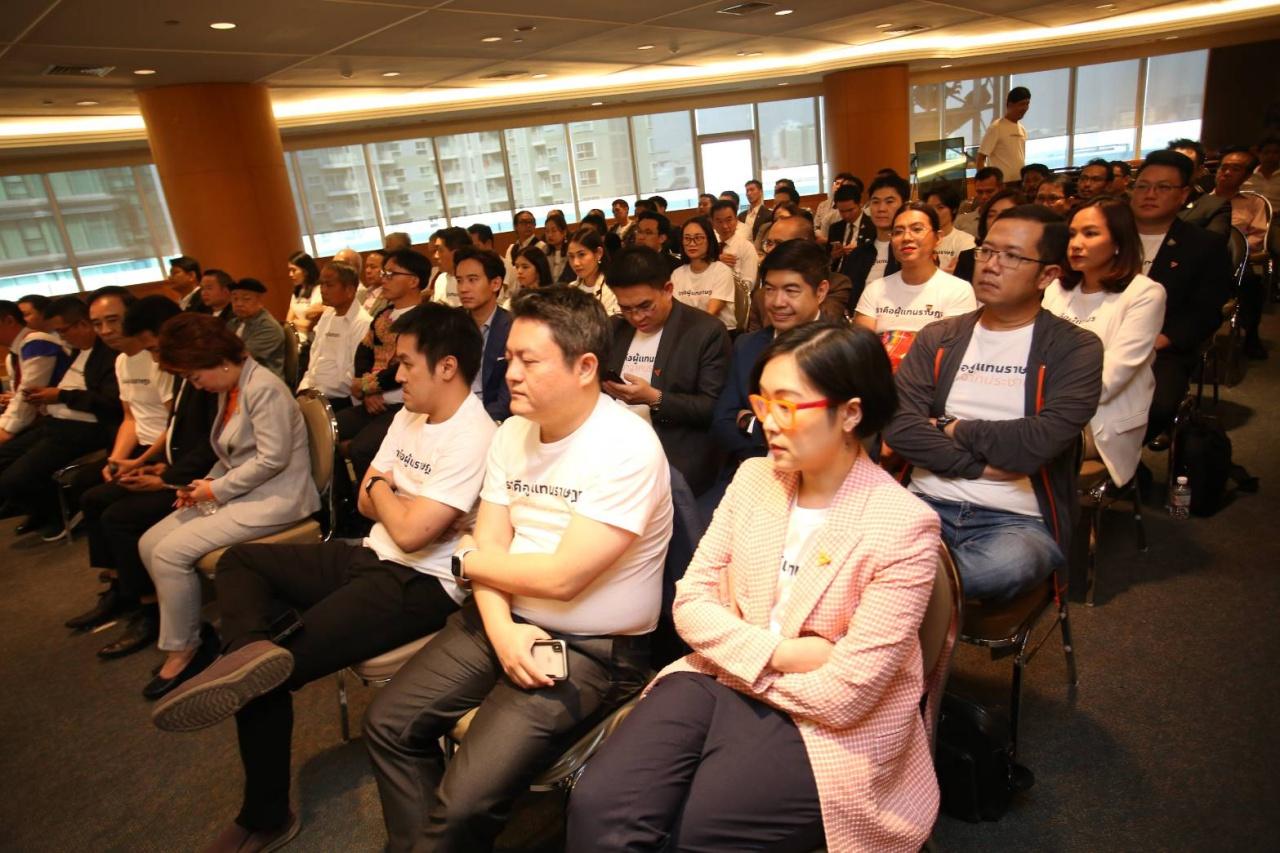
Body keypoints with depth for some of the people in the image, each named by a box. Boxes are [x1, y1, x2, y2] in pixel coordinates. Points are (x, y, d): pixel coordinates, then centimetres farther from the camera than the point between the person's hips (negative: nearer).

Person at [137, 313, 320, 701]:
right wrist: (205, 485, 2)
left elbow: (272, 459, -22)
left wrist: (217, 490, -13)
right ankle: (187, 632, 12)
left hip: (275, 498, -10)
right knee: (150, 543, 2)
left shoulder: (263, 388, -16)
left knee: (171, 552, -16)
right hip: (239, 493, 10)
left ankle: (183, 651, 2)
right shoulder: (228, 390, 13)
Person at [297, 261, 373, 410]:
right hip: (313, 394, 8)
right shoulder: (327, 315, 15)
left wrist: (318, 393, -14)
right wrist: (304, 387, 4)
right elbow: (314, 356, 18)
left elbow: (354, 376, -17)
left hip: (337, 401, -8)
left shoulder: (363, 323, -13)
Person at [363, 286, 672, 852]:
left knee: (466, 799, -18)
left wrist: (467, 562, -8)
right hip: (507, 622, 7)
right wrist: (501, 630, -16)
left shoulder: (627, 448, -22)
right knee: (388, 724, 4)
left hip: (593, 649, -7)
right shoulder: (512, 432, 3)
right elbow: (490, 546, 2)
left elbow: (561, 576, -23)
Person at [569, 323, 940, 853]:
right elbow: (691, 601, 0)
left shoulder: (903, 526, -16)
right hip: (717, 682, 4)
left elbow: (844, 694, -17)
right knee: (597, 807, -19)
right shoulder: (754, 478, 1)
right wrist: (777, 653, -14)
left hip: (821, 730, -3)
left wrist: (740, 664, -7)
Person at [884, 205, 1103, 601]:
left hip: (1018, 519, -1)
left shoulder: (1076, 349, 0)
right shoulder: (938, 338, 10)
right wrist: (982, 465, -12)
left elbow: (1038, 444, -16)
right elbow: (898, 427, -5)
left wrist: (955, 429, -3)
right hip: (928, 505, 1)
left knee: (1007, 565, -37)